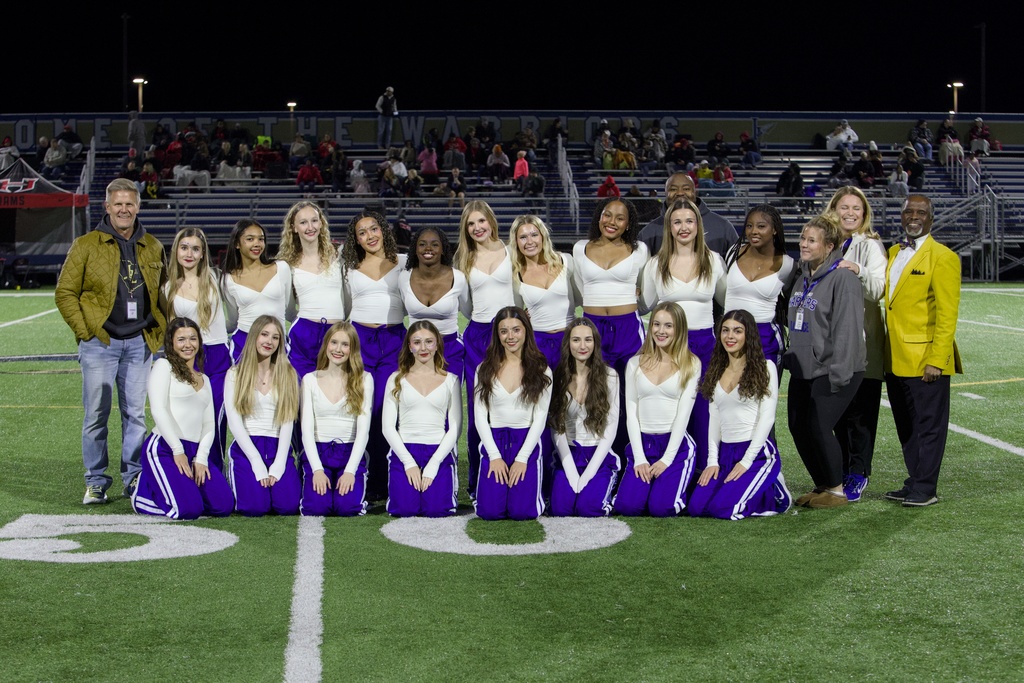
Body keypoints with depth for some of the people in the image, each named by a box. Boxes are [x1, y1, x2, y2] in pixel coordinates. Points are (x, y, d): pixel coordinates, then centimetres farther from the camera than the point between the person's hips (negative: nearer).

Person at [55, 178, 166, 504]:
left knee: (135, 413, 8)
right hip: (99, 342, -3)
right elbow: (65, 293, 0)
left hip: (139, 343, 3)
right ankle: (96, 482, 10)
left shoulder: (153, 247, 11)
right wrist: (84, 331, -8)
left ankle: (134, 478, 18)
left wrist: (159, 328, 8)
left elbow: (163, 292, 21)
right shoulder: (86, 245, 0)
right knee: (96, 414, 0)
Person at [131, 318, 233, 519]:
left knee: (224, 506, -10)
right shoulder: (164, 366, 4)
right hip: (164, 448, -7)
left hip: (195, 451, 7)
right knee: (189, 509, -23)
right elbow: (158, 410, -7)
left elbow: (209, 423, 15)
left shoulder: (204, 379, 23)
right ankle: (143, 492, 8)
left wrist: (201, 458, -2)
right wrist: (178, 451, -13)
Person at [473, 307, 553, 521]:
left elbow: (540, 418, -2)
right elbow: (480, 416, 2)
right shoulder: (485, 370, 5)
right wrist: (495, 455, -8)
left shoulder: (540, 370, 1)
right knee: (489, 510, -13)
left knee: (522, 510, -14)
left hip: (527, 441, -1)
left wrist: (522, 458, -10)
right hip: (493, 441, 1)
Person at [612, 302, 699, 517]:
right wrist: (639, 458, -6)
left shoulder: (691, 364, 0)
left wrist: (667, 459, -11)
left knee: (661, 507, -20)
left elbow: (683, 412, -5)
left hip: (677, 444, -3)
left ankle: (674, 482, 14)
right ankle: (648, 477, 17)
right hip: (642, 443, 3)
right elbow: (631, 412, 4)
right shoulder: (635, 364, 8)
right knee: (626, 506, -15)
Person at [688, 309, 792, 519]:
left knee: (723, 508, -22)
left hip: (757, 452, -6)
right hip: (725, 452, 6)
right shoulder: (716, 371, 13)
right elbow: (715, 418, 11)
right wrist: (712, 460, 1)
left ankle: (773, 493, 6)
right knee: (695, 507, -12)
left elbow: (767, 417, -8)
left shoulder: (764, 368, -4)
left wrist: (746, 462, -13)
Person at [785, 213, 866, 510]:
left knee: (819, 428, -10)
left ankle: (836, 490, 8)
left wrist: (838, 372, -21)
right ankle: (821, 485, 24)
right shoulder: (803, 277, 14)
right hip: (802, 370, 9)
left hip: (831, 371, -9)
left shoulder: (843, 277, -13)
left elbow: (847, 328, -18)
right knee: (798, 428, 7)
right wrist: (790, 357, 18)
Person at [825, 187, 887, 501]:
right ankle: (843, 472, 17)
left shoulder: (870, 246, -2)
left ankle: (858, 475, 2)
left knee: (860, 411, -4)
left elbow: (878, 290, -15)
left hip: (863, 340, -5)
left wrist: (859, 272, -33)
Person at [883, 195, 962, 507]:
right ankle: (915, 483, 23)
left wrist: (936, 360, -18)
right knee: (906, 426, 14)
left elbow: (947, 314, -13)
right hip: (896, 360, 7)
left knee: (928, 425, 1)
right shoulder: (893, 253, 14)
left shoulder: (942, 257, -8)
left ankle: (925, 489, 7)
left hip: (925, 360, -7)